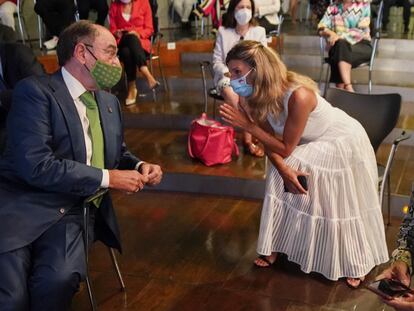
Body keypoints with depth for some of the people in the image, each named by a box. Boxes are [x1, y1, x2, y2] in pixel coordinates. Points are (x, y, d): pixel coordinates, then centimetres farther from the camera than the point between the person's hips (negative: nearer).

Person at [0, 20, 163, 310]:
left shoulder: (110, 102, 18)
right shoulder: (35, 90, -5)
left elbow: (118, 153, 32)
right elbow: (36, 166, -16)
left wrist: (138, 166, 8)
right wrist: (107, 178, -11)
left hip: (72, 212, 5)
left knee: (59, 279, -28)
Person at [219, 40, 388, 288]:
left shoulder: (298, 96, -40)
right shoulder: (255, 94, -18)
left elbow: (286, 148, -28)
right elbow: (269, 139, -9)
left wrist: (247, 125, -33)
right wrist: (283, 168, -26)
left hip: (344, 143, -6)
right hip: (312, 144, 6)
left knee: (346, 205, 3)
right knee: (280, 182, -4)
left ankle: (356, 262, 26)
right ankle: (276, 247, 13)